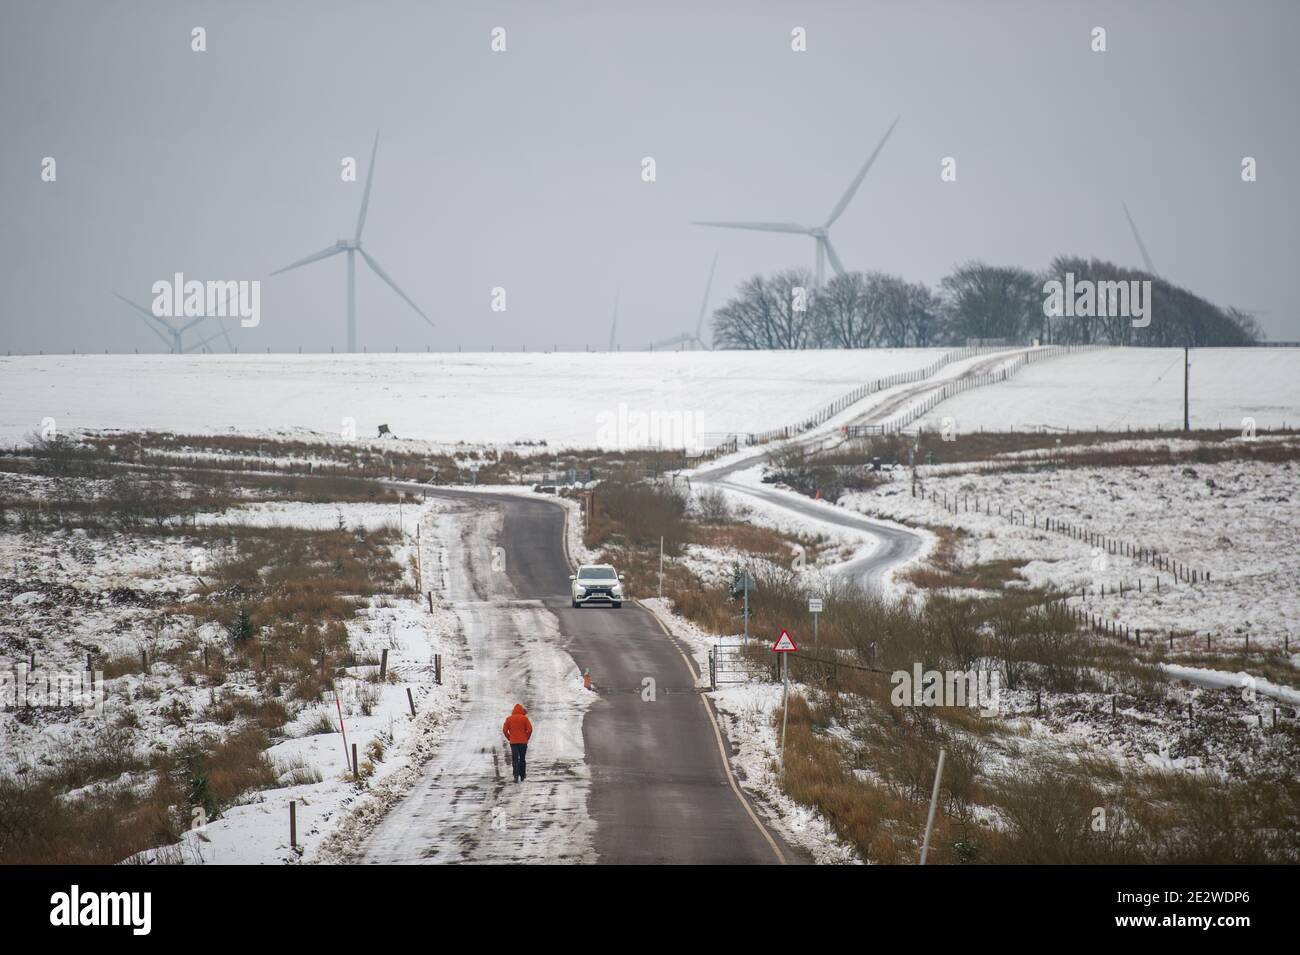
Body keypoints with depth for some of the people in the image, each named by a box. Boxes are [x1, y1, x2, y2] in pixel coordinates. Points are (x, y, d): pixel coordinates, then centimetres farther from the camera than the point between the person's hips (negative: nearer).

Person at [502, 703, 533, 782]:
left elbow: (504, 730, -1)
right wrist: (527, 738, 5)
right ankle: (522, 776, 17)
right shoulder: (524, 718, -3)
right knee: (522, 759, 12)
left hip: (513, 742, 0)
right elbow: (530, 729, -8)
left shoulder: (509, 719, 2)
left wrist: (509, 738, 8)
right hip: (523, 742, 0)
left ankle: (516, 775, -19)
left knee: (515, 759, -2)